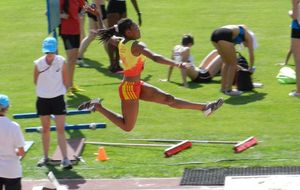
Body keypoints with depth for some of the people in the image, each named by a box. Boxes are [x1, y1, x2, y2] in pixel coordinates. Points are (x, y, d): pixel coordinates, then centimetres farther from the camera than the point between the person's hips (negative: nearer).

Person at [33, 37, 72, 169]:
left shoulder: (61, 61, -10)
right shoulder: (38, 63, -9)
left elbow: (65, 80, -1)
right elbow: (35, 81, 5)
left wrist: (59, 90, 0)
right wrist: (44, 89, 6)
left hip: (58, 98, -1)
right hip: (42, 99, 2)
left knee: (60, 129, -5)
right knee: (45, 129, 12)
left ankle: (65, 159, -5)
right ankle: (45, 157, 23)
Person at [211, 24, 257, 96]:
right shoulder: (248, 36, 21)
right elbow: (251, 54, 23)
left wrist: (234, 65, 56)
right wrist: (251, 68, 37)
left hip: (214, 35, 7)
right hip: (224, 36, -7)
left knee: (227, 63, 24)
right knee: (233, 64, 9)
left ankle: (223, 87, 27)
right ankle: (228, 90, 10)